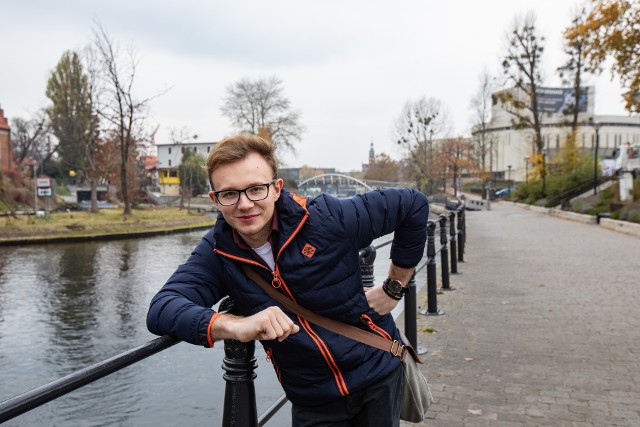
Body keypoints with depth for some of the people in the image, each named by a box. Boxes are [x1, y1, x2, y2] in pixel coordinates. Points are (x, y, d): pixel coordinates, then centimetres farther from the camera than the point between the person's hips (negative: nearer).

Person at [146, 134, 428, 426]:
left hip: (376, 376, -1)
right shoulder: (217, 252, -12)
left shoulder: (325, 217, -21)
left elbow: (414, 204, -11)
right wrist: (237, 326, -41)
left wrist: (393, 289, -8)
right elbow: (161, 310, -24)